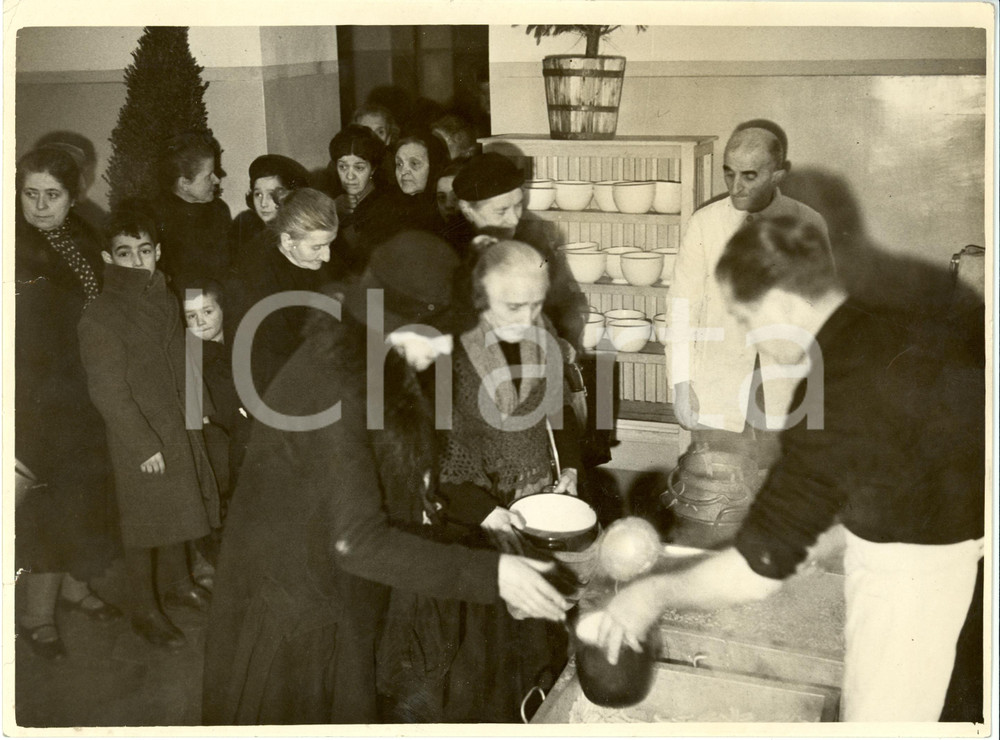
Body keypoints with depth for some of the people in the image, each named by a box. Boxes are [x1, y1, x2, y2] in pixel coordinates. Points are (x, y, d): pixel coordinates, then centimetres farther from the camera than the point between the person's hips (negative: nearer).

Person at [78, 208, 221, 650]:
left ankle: (176, 584, 42)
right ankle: (145, 611, 21)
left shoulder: (165, 299, 3)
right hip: (139, 441, -7)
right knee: (145, 522, 5)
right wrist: (144, 445, -20)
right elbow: (108, 392, -20)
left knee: (178, 510, 21)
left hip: (180, 428, 7)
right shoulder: (99, 318, -19)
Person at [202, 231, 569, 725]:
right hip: (293, 604, -8)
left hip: (340, 598, 8)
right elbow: (358, 540, -33)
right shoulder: (332, 389, -31)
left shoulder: (376, 367, -2)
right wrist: (490, 573, -34)